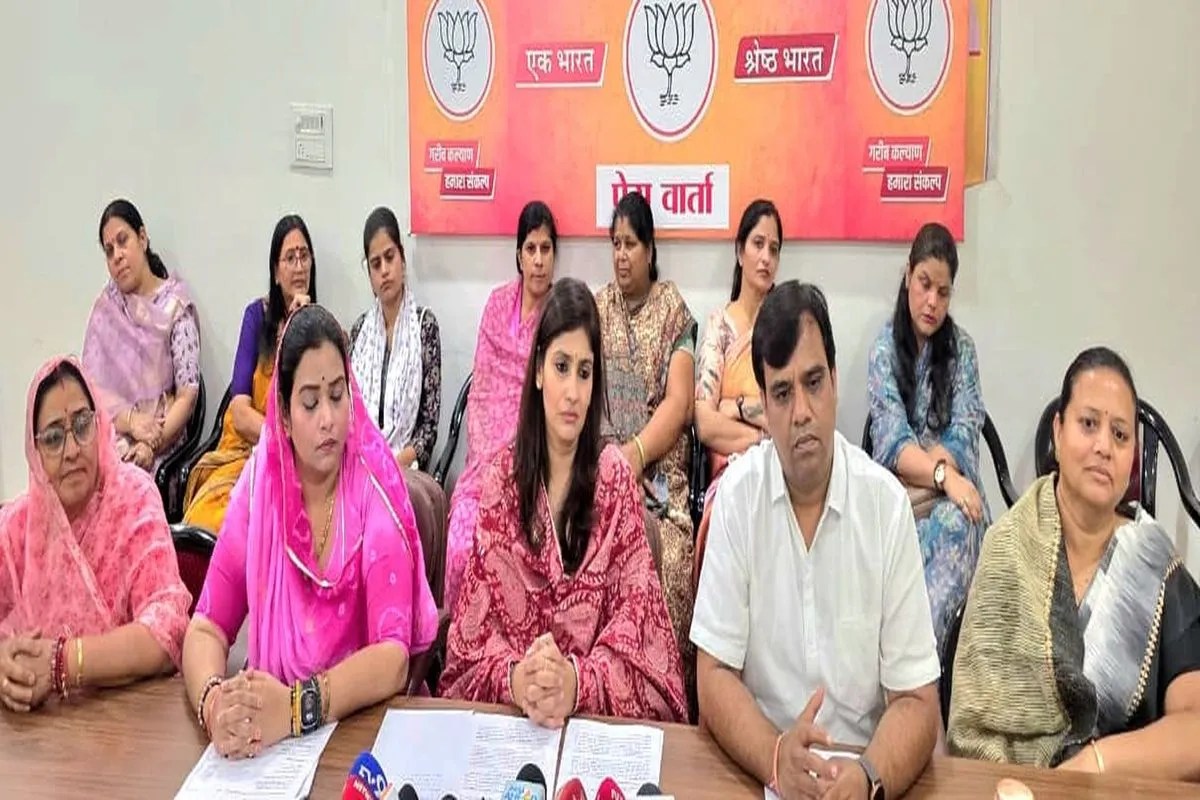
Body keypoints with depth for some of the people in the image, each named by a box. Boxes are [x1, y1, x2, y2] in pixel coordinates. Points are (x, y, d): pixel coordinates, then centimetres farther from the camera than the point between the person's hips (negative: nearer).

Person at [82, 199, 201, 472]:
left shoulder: (175, 305, -1)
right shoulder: (105, 306, 10)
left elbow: (187, 395, -6)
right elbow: (90, 385, 4)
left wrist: (152, 444, -18)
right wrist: (130, 420, -12)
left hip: (161, 449, -3)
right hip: (110, 440, 3)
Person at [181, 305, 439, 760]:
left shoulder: (375, 487, -8)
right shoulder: (258, 486, -1)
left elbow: (394, 657, -14)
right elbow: (205, 628, -2)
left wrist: (296, 706, -28)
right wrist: (214, 702, -22)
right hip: (268, 741, 2)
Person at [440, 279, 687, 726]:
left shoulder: (616, 479, 1)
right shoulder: (502, 478, 4)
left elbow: (636, 618, -3)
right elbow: (476, 620, 2)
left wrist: (578, 682, -20)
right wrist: (513, 678, -17)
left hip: (601, 708, -1)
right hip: (506, 709, 1)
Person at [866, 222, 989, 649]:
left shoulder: (961, 349, 8)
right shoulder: (885, 347, 4)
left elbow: (962, 445, 0)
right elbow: (892, 445, -6)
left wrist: (916, 468, -14)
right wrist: (943, 475, -22)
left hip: (952, 500, 1)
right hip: (895, 501, -1)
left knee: (955, 524, -34)